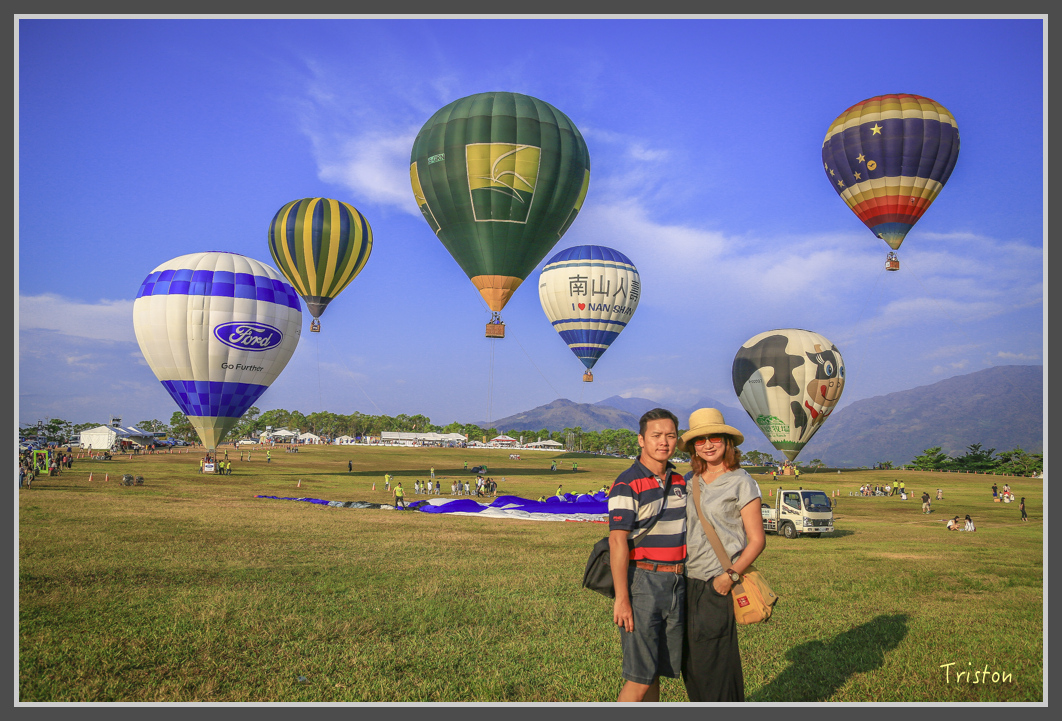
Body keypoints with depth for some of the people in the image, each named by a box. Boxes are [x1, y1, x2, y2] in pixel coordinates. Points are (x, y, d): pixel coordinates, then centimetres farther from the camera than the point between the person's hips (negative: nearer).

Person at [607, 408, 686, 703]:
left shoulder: (679, 481, 12)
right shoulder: (628, 485, -11)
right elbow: (617, 542, -16)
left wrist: (686, 583, 16)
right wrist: (621, 599, -19)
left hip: (676, 583, 7)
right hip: (643, 582, -7)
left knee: (658, 672, 13)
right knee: (639, 679, -6)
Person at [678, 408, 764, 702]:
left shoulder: (741, 482, -4)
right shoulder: (689, 481, 12)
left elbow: (757, 540, -6)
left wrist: (731, 575, -17)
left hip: (716, 583, -6)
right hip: (687, 579, 6)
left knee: (714, 660, -3)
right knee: (689, 659, 10)